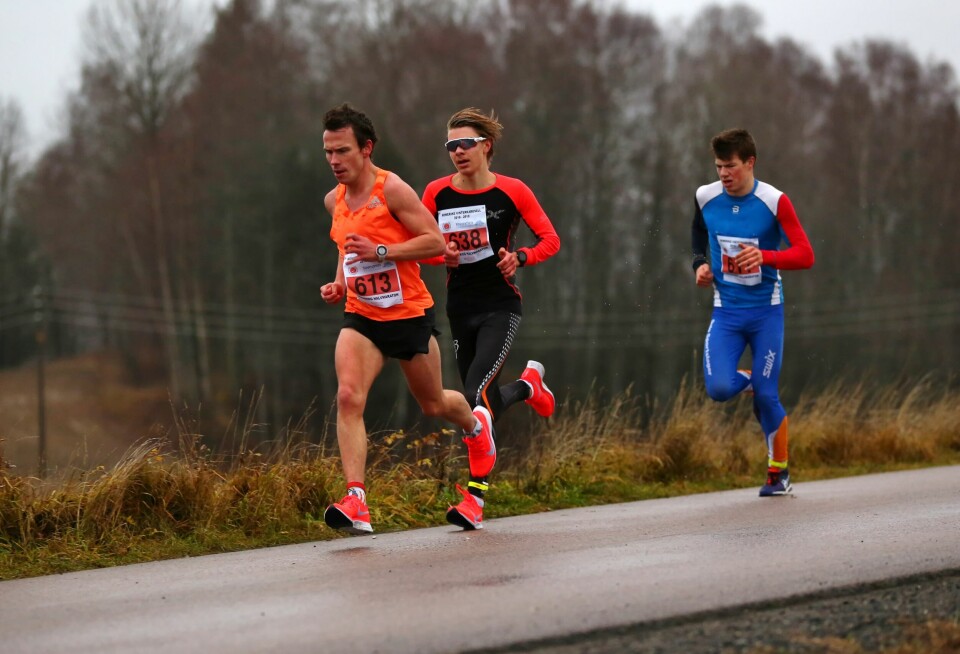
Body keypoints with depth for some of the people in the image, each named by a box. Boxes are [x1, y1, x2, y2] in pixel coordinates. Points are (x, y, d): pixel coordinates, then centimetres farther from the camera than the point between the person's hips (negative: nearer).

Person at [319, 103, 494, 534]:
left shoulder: (393, 190, -15)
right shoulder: (334, 201, 6)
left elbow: (436, 242, -17)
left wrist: (380, 251, -26)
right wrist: (339, 283, 7)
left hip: (409, 314, -4)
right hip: (361, 317, 4)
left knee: (433, 404, 15)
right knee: (348, 396, -21)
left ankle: (476, 425, 53)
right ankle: (356, 502, -27)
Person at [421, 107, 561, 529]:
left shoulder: (512, 192, -6)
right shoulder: (437, 193, 1)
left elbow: (550, 240, 0)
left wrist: (520, 257, -19)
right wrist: (441, 254, -12)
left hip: (500, 307, -4)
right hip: (459, 308, 4)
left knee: (477, 393, -20)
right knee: (486, 403, 10)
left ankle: (475, 496, -11)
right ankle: (528, 384, 42)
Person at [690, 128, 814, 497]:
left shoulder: (775, 202, -12)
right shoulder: (705, 198, -1)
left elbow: (805, 255, -15)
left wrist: (765, 256, -30)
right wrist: (701, 265, 1)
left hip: (765, 311, -3)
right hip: (726, 311, 3)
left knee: (767, 395, -2)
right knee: (718, 389, -17)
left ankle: (779, 473, 18)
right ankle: (747, 382, 20)